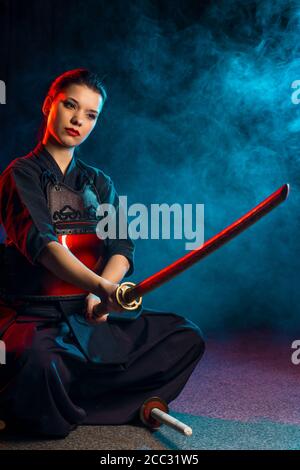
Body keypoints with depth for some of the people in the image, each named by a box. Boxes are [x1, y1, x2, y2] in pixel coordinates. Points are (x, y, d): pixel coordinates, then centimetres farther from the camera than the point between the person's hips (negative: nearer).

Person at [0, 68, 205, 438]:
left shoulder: (100, 183, 15)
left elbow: (122, 248, 1)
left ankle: (67, 404, -8)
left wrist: (100, 294, -20)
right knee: (37, 363, -39)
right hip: (31, 314, -6)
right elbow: (39, 242, -21)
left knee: (185, 337, -9)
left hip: (90, 312, 6)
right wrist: (99, 286, -38)